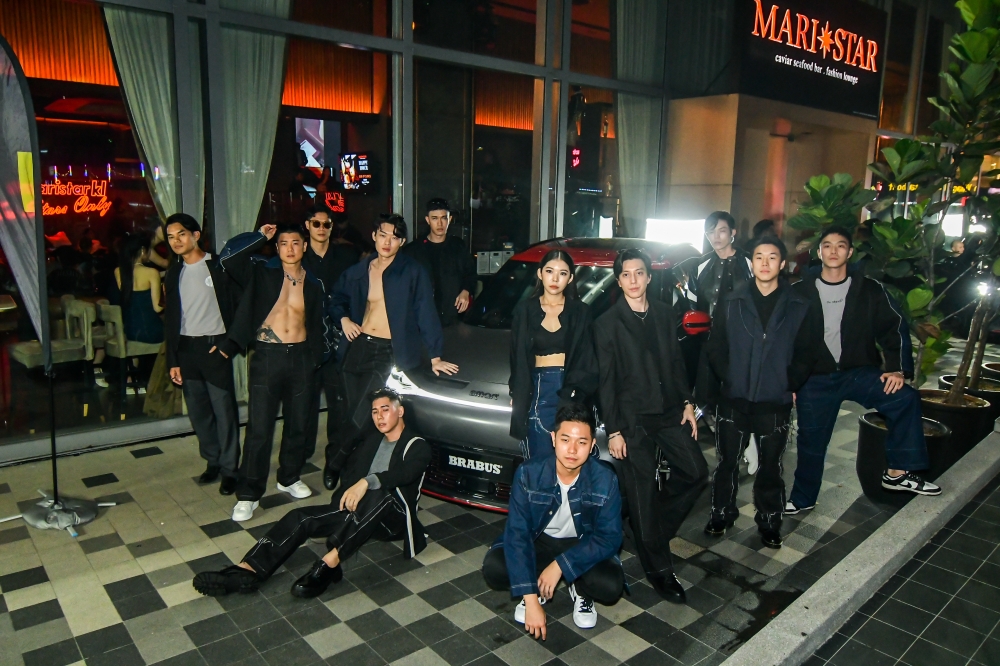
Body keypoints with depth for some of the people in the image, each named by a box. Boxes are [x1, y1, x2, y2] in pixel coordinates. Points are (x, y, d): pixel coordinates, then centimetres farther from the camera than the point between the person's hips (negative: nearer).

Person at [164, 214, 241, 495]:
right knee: (198, 411, 10)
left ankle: (229, 469, 6)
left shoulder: (218, 267, -3)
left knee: (224, 410, -4)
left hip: (214, 346, -5)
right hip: (185, 349, 5)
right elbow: (171, 318, 12)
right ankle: (212, 461, 23)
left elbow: (234, 308, -5)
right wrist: (172, 360, 9)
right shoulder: (174, 272, 11)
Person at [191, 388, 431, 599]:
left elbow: (404, 473, -21)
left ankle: (328, 564, -44)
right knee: (301, 517, -15)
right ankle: (247, 569, -31)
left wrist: (367, 482, -37)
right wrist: (350, 491, -7)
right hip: (358, 512, 6)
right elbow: (350, 468, 14)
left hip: (392, 518, -6)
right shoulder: (372, 441, 21)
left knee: (379, 494, -39)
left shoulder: (418, 447, -1)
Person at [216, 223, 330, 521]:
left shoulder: (313, 284, 9)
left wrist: (318, 356, 14)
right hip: (266, 356, -3)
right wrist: (261, 237, -5)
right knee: (259, 428, -3)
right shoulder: (262, 273, 1)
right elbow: (229, 255, -14)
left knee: (298, 424, 12)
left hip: (300, 357, 3)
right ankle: (248, 494, 8)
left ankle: (289, 478, 32)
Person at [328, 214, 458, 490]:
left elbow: (426, 313, -7)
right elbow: (338, 298, 25)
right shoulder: (357, 272, 9)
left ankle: (337, 463, 13)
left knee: (363, 416, -12)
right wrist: (344, 318, 4)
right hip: (358, 347, 5)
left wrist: (435, 356, -10)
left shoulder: (412, 272, -6)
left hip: (389, 352, -4)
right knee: (354, 414, 9)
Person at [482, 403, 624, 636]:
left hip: (583, 546, 0)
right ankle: (538, 588, 5)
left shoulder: (605, 479, -23)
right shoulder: (528, 473, -24)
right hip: (538, 540, 1)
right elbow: (517, 533, -25)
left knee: (610, 586, -28)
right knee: (494, 568, -26)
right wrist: (531, 598, -31)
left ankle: (580, 589, 6)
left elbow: (609, 538, -19)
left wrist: (561, 565, -29)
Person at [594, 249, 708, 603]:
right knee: (643, 494, 2)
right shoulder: (607, 323, -7)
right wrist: (613, 430, -10)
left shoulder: (664, 313, 8)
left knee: (695, 472, 7)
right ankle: (659, 569, 17)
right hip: (633, 421, -5)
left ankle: (654, 531, 27)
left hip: (670, 413, 5)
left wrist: (686, 403, 8)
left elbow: (676, 362, 14)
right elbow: (606, 381, -8)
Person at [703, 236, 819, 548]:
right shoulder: (731, 302, 1)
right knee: (727, 462, 10)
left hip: (775, 403, 0)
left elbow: (805, 354, 3)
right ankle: (721, 514, 27)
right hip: (733, 399, 0)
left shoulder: (799, 307, 1)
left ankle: (769, 522, 28)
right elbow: (715, 348, 3)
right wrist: (728, 378, -4)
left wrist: (789, 386, -4)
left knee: (770, 466, 11)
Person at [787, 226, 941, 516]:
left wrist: (898, 369, -8)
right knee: (810, 441, 3)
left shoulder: (869, 289, -1)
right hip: (815, 378, -1)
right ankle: (802, 498, 25)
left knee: (905, 397, -21)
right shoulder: (801, 292, -2)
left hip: (859, 372, 1)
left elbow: (895, 327, 3)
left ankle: (898, 472, -6)